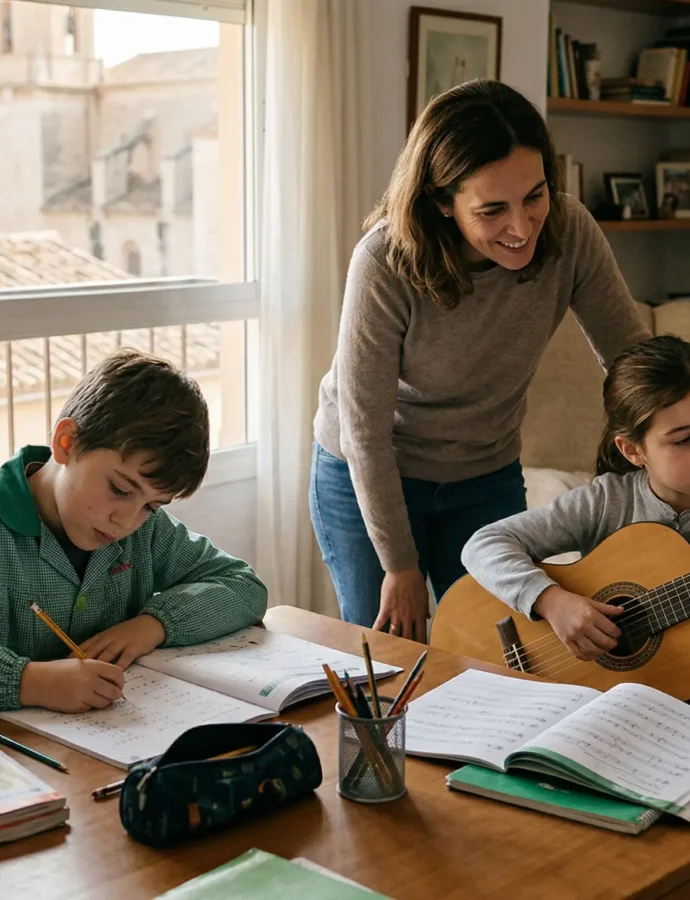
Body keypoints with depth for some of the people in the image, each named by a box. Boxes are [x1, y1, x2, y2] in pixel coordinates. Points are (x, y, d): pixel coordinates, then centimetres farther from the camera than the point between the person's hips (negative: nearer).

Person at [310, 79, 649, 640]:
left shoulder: (569, 233, -20)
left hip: (488, 478, 3)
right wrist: (401, 565, -14)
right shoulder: (386, 263, -29)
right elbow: (365, 430, -22)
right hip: (366, 480, -3)